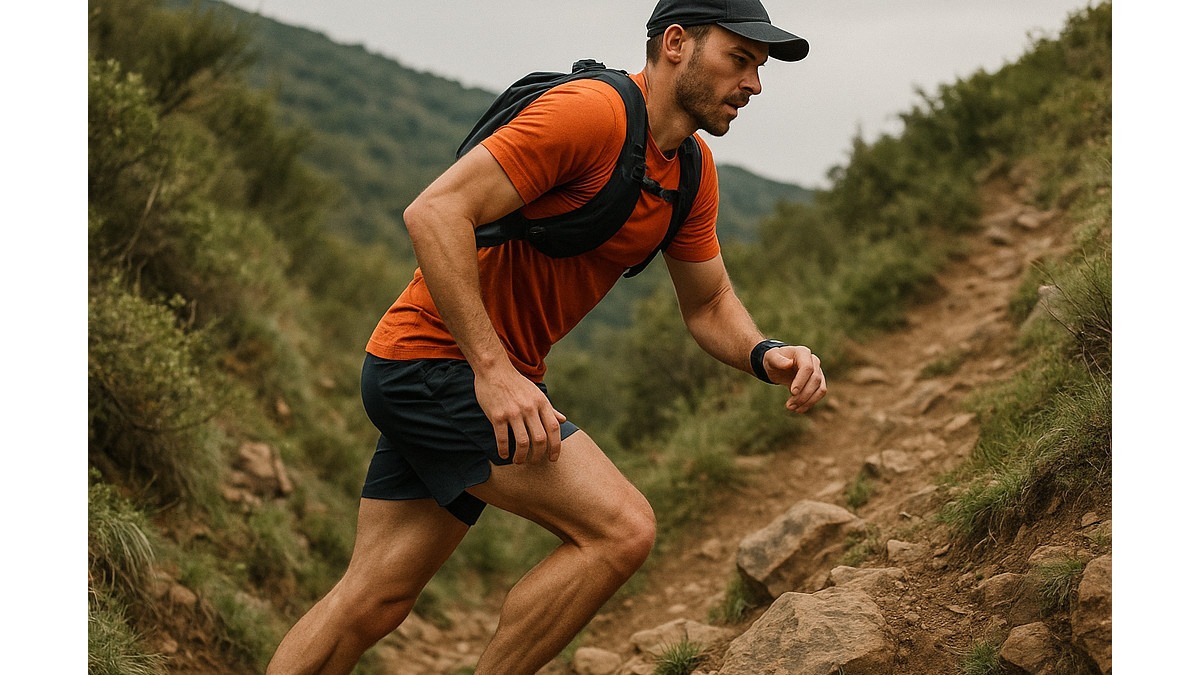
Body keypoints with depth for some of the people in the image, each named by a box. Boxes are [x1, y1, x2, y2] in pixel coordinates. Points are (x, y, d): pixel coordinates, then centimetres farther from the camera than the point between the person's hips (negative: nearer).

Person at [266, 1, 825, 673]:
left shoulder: (694, 173, 9)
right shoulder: (591, 113, -19)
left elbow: (709, 304, 16)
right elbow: (435, 212, -24)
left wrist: (766, 354, -6)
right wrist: (493, 368, -28)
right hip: (437, 359, -9)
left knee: (373, 602, 12)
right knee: (621, 530, -19)